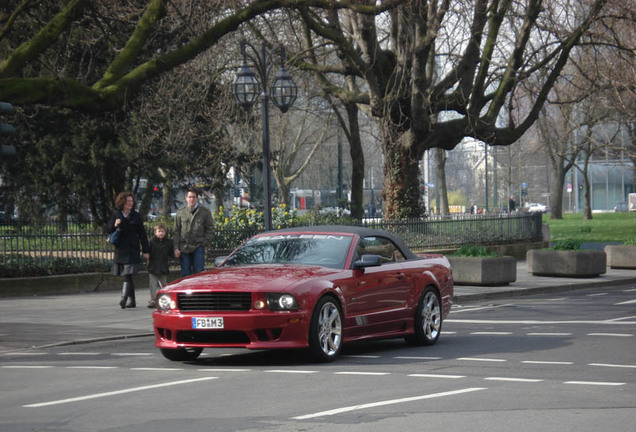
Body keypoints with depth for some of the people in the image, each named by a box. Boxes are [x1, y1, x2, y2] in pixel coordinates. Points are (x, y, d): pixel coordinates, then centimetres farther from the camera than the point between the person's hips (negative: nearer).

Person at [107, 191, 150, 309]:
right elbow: (108, 230, 6)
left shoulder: (136, 216, 4)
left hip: (133, 250, -3)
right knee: (128, 277, 8)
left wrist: (146, 250, 2)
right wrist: (114, 225, -16)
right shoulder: (116, 215, 7)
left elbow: (142, 234, 5)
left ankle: (124, 298, -25)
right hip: (120, 250, 3)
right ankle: (132, 300, 15)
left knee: (128, 275, -14)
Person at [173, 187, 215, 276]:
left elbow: (210, 229, 6)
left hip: (198, 248, -2)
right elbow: (176, 231, 9)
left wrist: (204, 242, -5)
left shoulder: (205, 212, 3)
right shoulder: (180, 212, 8)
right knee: (185, 274, 4)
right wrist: (176, 248, 1)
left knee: (198, 272, -5)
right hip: (184, 248, 2)